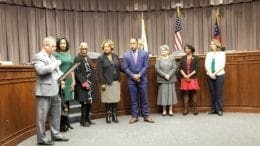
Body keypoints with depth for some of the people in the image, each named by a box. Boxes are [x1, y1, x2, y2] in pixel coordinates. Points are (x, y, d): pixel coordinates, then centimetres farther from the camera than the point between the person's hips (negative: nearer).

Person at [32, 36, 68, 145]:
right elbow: (41, 70, -26)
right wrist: (55, 64, -15)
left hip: (55, 91, 8)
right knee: (42, 116, 2)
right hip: (44, 91, -8)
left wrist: (62, 77, 0)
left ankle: (56, 135, 27)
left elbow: (57, 71, 21)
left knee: (56, 115, 15)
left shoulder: (52, 57, 16)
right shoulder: (38, 57, -9)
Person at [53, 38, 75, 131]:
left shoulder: (69, 55, 14)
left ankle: (66, 122, 21)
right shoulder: (56, 55, -2)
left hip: (69, 80, 6)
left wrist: (73, 81, 8)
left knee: (67, 101, 11)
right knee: (62, 102, -4)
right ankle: (62, 124, 5)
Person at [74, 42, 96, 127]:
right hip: (82, 85, -7)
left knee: (89, 102, 9)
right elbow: (77, 72, -14)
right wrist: (84, 83, -18)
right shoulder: (77, 59, -7)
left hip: (90, 84, 7)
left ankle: (87, 119, 21)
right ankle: (83, 121, 8)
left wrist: (92, 83, 6)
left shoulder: (88, 59, 16)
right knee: (84, 103, -4)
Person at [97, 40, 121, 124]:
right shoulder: (101, 58, -3)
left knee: (115, 99, 8)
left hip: (116, 82, 4)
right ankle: (108, 116, 17)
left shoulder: (115, 57, 10)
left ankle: (115, 116, 20)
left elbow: (119, 67, 12)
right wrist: (102, 83, -13)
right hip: (107, 82, -4)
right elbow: (99, 72, -8)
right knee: (108, 100, 3)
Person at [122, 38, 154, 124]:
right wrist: (133, 76, -12)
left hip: (142, 79, 0)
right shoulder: (126, 55, 2)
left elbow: (146, 66, -3)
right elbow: (125, 68, -1)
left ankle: (146, 116, 15)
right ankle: (134, 117, 15)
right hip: (131, 80, 1)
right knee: (133, 99, 6)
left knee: (144, 98, 5)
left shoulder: (144, 53, 1)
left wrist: (139, 75, -14)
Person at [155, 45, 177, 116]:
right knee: (163, 94, 0)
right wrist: (164, 75, -14)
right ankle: (164, 110, 8)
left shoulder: (172, 58, 6)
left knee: (171, 93, 3)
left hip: (171, 79, 1)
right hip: (162, 80, -1)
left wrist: (169, 75, -14)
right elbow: (157, 69, -5)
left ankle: (170, 110, 11)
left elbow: (174, 68, -1)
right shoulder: (158, 59, 4)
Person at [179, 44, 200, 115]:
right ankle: (185, 109, 7)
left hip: (193, 78, -2)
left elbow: (196, 69, -3)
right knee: (186, 93, 3)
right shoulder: (182, 58, 9)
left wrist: (189, 75, -12)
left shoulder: (195, 58, 3)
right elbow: (180, 68, 4)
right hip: (184, 78, 2)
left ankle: (195, 109, 8)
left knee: (194, 93, 1)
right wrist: (184, 75, -11)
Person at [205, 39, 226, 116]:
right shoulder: (208, 54, 10)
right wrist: (210, 74, -10)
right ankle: (213, 109, 11)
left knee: (219, 93, -4)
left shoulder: (222, 53, 3)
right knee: (212, 93, 4)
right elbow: (206, 64, 3)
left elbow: (222, 65, -6)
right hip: (210, 75, 3)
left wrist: (214, 73, -13)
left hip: (219, 75, -3)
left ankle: (219, 109, 3)